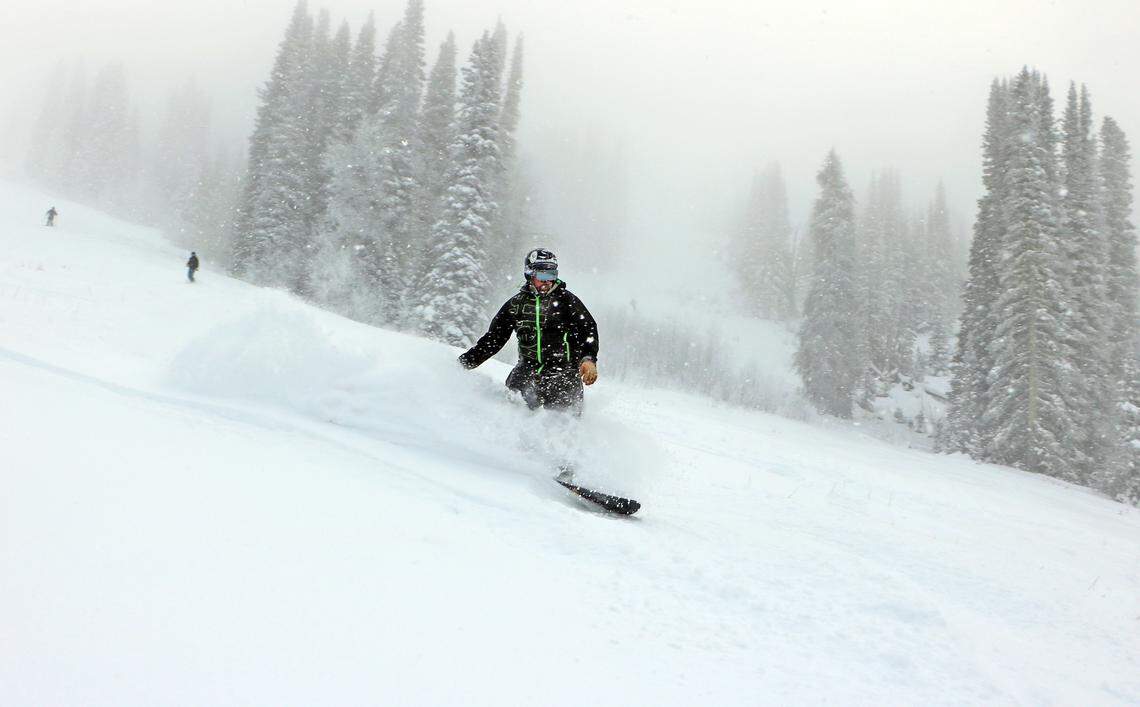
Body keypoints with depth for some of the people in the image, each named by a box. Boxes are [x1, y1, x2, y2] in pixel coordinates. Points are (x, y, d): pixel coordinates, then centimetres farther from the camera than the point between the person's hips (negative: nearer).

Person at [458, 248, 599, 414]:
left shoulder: (565, 299, 5)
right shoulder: (516, 304, 13)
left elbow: (588, 329, -2)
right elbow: (494, 338, 18)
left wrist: (589, 359, -20)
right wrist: (466, 361, 10)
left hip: (562, 370, -2)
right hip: (528, 368, 2)